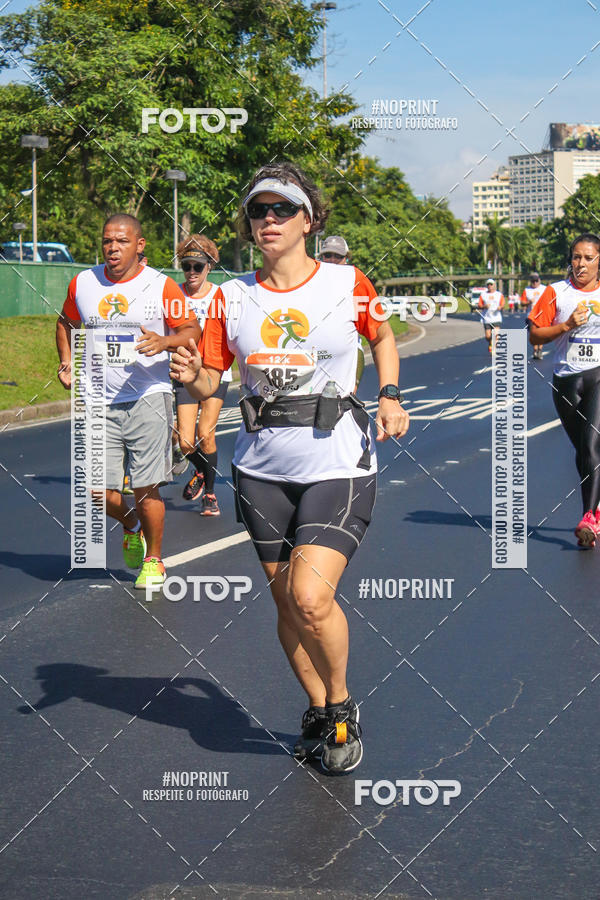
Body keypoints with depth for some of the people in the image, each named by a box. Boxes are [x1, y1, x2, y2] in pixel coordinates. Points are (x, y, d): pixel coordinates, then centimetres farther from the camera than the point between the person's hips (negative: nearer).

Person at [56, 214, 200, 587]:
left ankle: (154, 560, 17)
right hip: (99, 402, 3)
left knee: (146, 489, -5)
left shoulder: (162, 286, -3)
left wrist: (163, 342, -19)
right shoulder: (82, 283, 8)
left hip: (148, 398, -3)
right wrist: (67, 360, 9)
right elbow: (66, 322, 25)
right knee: (101, 492, -1)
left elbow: (193, 330, 1)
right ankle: (131, 525, 33)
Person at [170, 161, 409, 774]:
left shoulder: (348, 284, -3)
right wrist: (190, 376, -19)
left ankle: (342, 706, 10)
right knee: (286, 603, 9)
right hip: (263, 467, 4)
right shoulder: (233, 297, 2)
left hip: (337, 464, -4)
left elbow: (382, 335, 16)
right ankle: (319, 713, 30)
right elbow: (209, 381, 4)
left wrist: (390, 396, 2)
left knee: (311, 598, -17)